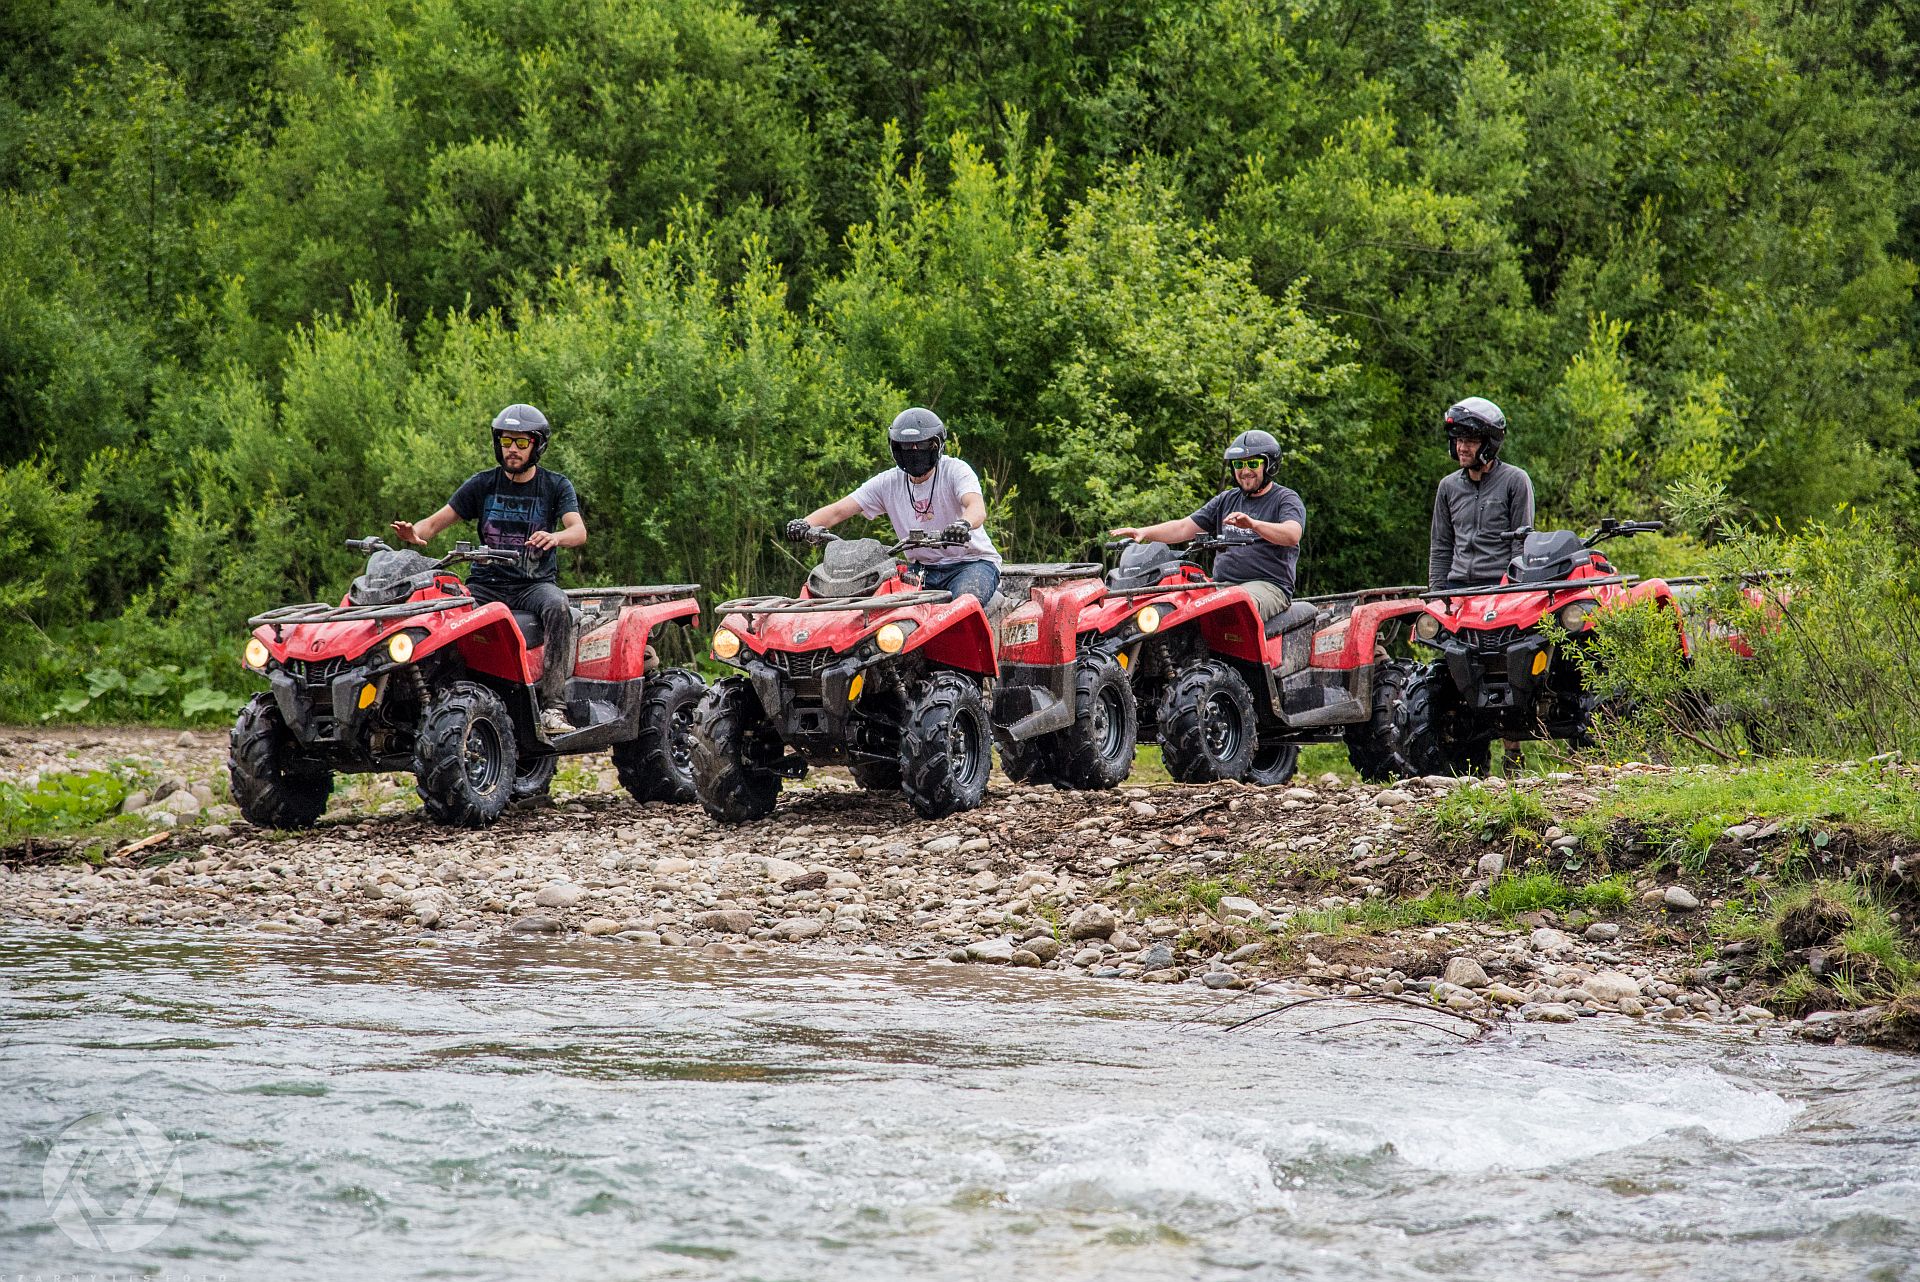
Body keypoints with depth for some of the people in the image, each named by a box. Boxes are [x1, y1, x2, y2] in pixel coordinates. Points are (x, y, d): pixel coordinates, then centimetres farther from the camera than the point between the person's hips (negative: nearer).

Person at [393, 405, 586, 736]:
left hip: (536, 582, -2)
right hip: (488, 581, 2)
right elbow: (436, 522, 6)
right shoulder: (483, 484, 10)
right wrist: (414, 533, -19)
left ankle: (553, 707, -39)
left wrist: (556, 537, -36)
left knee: (557, 609, -36)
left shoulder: (556, 486, 5)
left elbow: (579, 531, -11)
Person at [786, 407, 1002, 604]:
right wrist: (806, 524, -23)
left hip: (972, 561, -4)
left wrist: (964, 523, -54)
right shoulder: (889, 482, 4)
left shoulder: (955, 470, -8)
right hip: (924, 569, 4)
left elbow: (977, 508, -29)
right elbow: (838, 511, -1)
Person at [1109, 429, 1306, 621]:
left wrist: (1253, 524, -34)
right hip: (1222, 583, 6)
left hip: (1268, 584, -6)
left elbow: (1292, 535, -16)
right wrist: (1144, 532, 1)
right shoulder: (1226, 500, 24)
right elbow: (1184, 528, 18)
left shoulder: (1285, 499, 5)